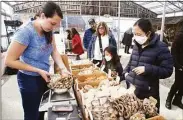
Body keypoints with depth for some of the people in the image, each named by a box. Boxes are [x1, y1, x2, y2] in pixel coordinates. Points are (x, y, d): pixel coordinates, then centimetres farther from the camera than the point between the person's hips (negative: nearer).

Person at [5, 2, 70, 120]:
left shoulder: (48, 31, -5)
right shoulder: (26, 32, -25)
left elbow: (54, 51, 0)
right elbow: (10, 61, -21)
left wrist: (63, 68, -17)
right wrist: (38, 71, -23)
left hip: (44, 76, 6)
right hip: (29, 79, -6)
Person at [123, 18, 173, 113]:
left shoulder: (161, 48, -13)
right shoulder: (137, 45, 7)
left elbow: (167, 71, -14)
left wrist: (147, 69, -25)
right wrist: (126, 71, 3)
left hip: (148, 94, -5)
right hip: (131, 89, 6)